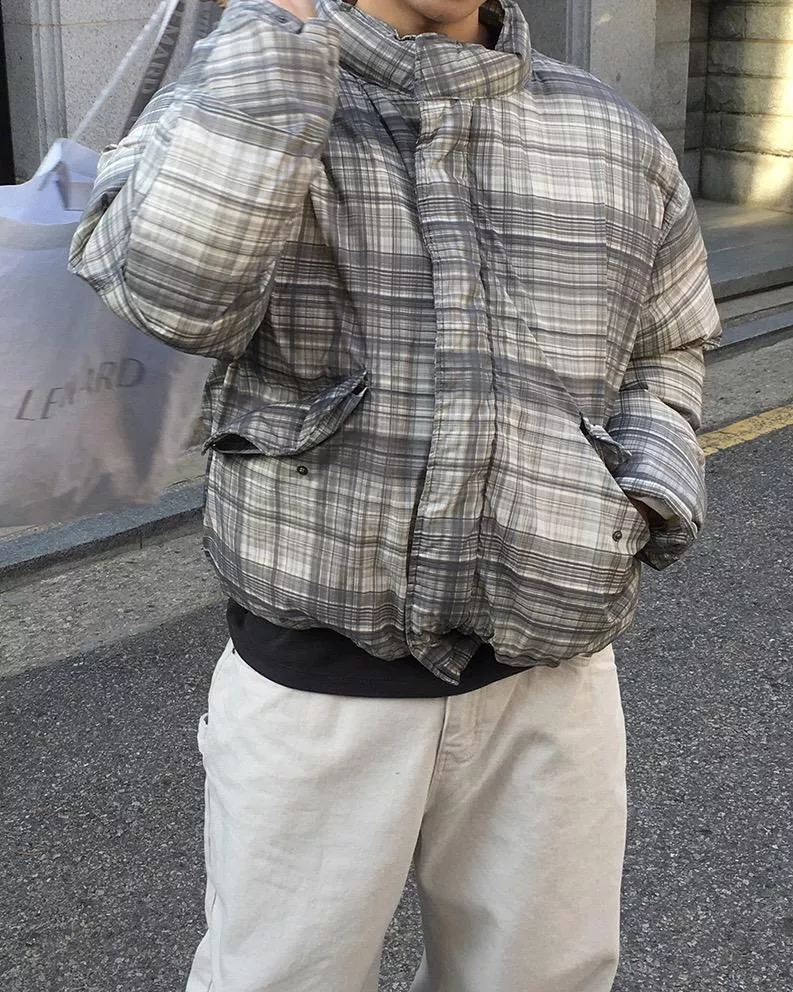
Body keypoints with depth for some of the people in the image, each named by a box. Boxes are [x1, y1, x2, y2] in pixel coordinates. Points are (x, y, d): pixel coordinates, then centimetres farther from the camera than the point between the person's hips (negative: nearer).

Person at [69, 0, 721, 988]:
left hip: (546, 680, 3)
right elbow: (176, 283, -28)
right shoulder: (230, 99, -6)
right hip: (314, 687, -2)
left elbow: (660, 351, 17)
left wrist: (647, 503, -3)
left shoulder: (618, 139, 3)